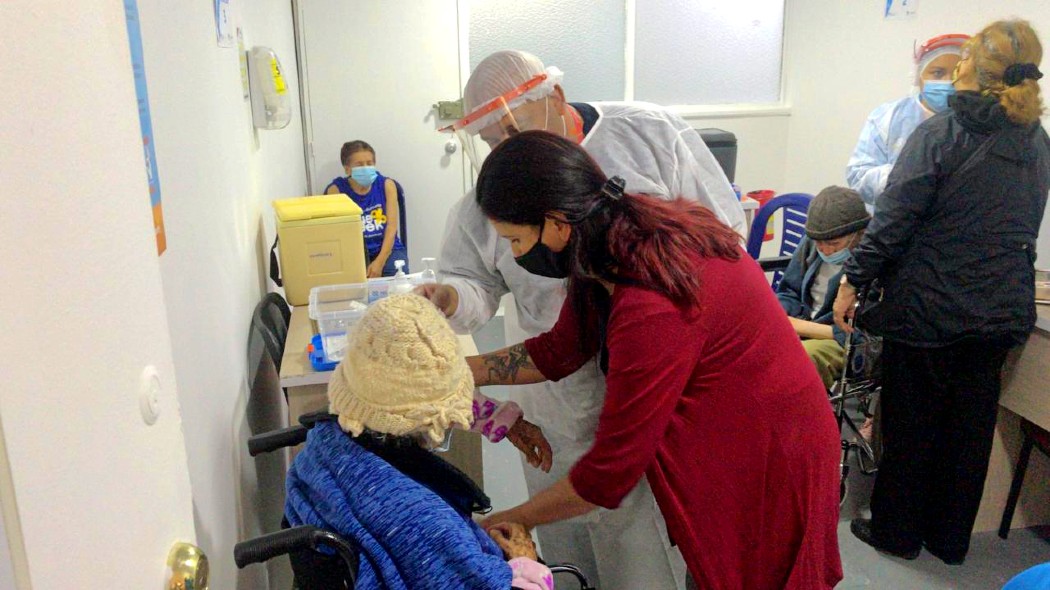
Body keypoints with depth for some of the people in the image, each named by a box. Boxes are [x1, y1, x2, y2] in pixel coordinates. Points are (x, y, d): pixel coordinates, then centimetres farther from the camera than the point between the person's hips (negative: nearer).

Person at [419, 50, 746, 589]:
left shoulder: (652, 133, -5)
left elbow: (724, 231, -2)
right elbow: (478, 283, 0)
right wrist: (452, 300, -21)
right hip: (565, 403, 3)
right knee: (569, 544, 16)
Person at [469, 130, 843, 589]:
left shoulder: (653, 311, -36)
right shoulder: (625, 231, -11)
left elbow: (611, 469, -25)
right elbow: (560, 350, 0)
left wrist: (517, 518, -10)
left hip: (767, 469, -7)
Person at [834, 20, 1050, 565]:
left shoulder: (939, 135, -15)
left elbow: (892, 220, -17)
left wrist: (853, 280, -9)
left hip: (927, 310, -5)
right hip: (1001, 311, 6)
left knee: (910, 424, 9)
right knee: (970, 426, 16)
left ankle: (897, 531, 25)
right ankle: (950, 538, 31)